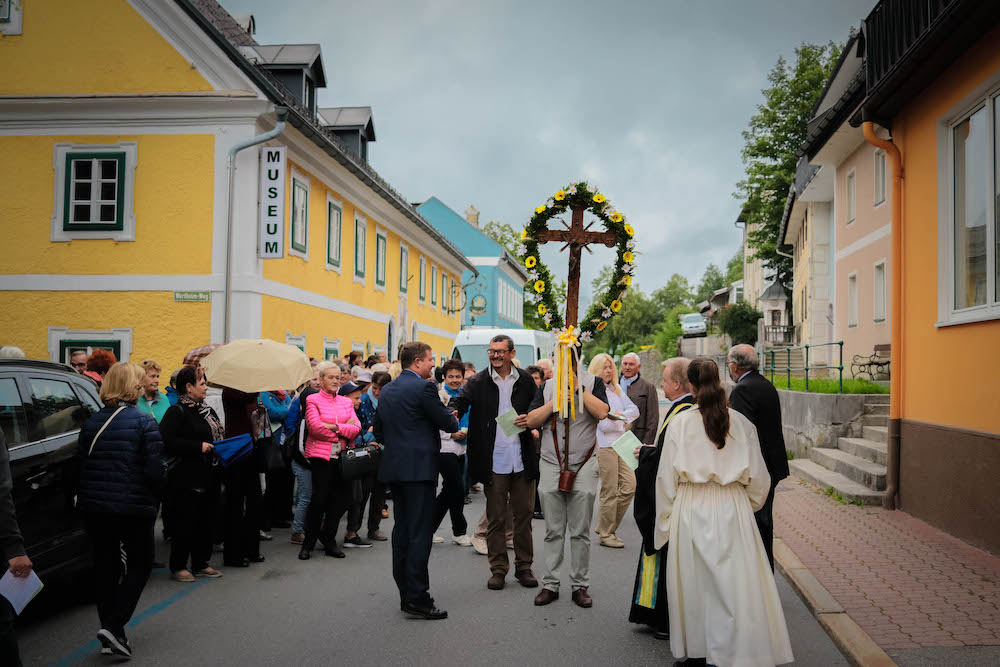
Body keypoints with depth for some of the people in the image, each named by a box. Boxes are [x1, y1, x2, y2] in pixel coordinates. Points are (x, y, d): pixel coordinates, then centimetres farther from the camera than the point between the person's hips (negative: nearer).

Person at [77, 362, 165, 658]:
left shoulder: (92, 422, 3)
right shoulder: (143, 422, -13)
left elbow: (80, 464, 8)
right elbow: (155, 469, -15)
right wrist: (156, 498, 3)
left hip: (94, 507, 5)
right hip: (133, 508, -5)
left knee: (105, 565, 15)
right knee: (140, 564, 9)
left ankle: (110, 630, 22)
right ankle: (114, 627, -3)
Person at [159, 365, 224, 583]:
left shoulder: (207, 410, 14)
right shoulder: (176, 412, -11)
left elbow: (217, 435, 28)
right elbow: (166, 441, -22)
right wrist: (198, 447, -21)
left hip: (208, 478, 8)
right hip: (186, 481, -8)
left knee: (206, 522, 13)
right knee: (185, 524, -1)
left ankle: (201, 563, 24)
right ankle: (178, 567, 11)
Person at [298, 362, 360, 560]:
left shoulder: (346, 401, 15)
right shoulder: (313, 400, 1)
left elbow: (356, 428, 3)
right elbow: (315, 426, -13)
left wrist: (334, 427, -12)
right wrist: (345, 427, -7)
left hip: (341, 455, 5)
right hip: (320, 455, -5)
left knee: (341, 498, 5)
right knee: (319, 499, -7)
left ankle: (328, 540, 20)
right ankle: (308, 543, 8)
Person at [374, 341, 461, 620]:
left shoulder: (387, 390, 12)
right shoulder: (423, 387, -13)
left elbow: (379, 431, 18)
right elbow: (447, 422, -7)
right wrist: (455, 424, 14)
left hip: (393, 468, 8)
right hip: (418, 468, -8)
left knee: (402, 529, 13)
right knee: (420, 533, -5)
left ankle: (406, 593, 20)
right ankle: (417, 598, -4)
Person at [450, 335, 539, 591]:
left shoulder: (525, 380, 7)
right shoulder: (478, 382, 2)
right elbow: (460, 400, -12)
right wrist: (453, 413, -33)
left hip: (522, 461, 2)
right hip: (494, 461, -1)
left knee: (523, 514, 9)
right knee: (495, 517, 6)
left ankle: (524, 567, 23)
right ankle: (498, 569, 17)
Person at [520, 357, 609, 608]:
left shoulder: (593, 383, 3)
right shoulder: (547, 386, 9)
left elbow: (602, 412, -14)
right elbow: (531, 420, -1)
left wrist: (579, 388, -12)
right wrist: (558, 398, -8)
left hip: (583, 467, -2)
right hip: (551, 466, 2)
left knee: (580, 532, 4)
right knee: (553, 532, 7)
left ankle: (580, 585, 14)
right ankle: (550, 585, 15)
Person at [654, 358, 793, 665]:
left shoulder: (680, 422, -6)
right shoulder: (741, 422, -1)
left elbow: (667, 478, -2)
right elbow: (757, 477, 4)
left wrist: (664, 524, 8)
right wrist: (749, 506, 23)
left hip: (691, 510, -1)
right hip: (733, 509, 1)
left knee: (695, 581, 10)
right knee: (736, 582, 6)